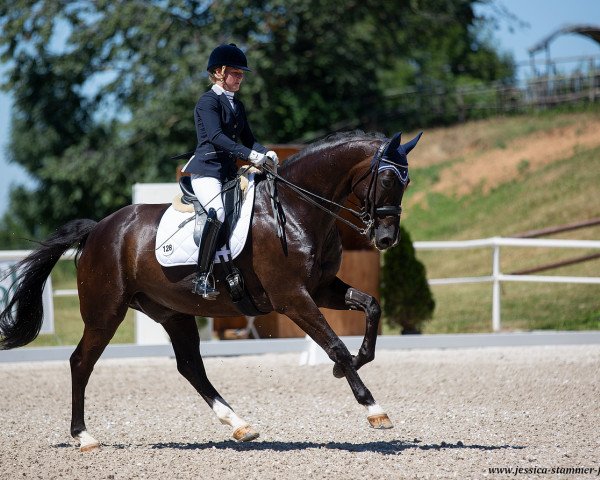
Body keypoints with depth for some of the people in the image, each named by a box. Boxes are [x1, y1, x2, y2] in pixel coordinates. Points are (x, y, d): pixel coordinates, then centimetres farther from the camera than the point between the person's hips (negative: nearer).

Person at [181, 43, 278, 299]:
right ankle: (203, 278, -32)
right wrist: (250, 155, -29)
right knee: (217, 213, -30)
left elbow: (247, 140, 21)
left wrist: (266, 153, -1)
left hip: (229, 171, 9)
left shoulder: (237, 105, 20)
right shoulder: (208, 101, -6)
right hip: (207, 169, -9)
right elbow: (216, 136, -20)